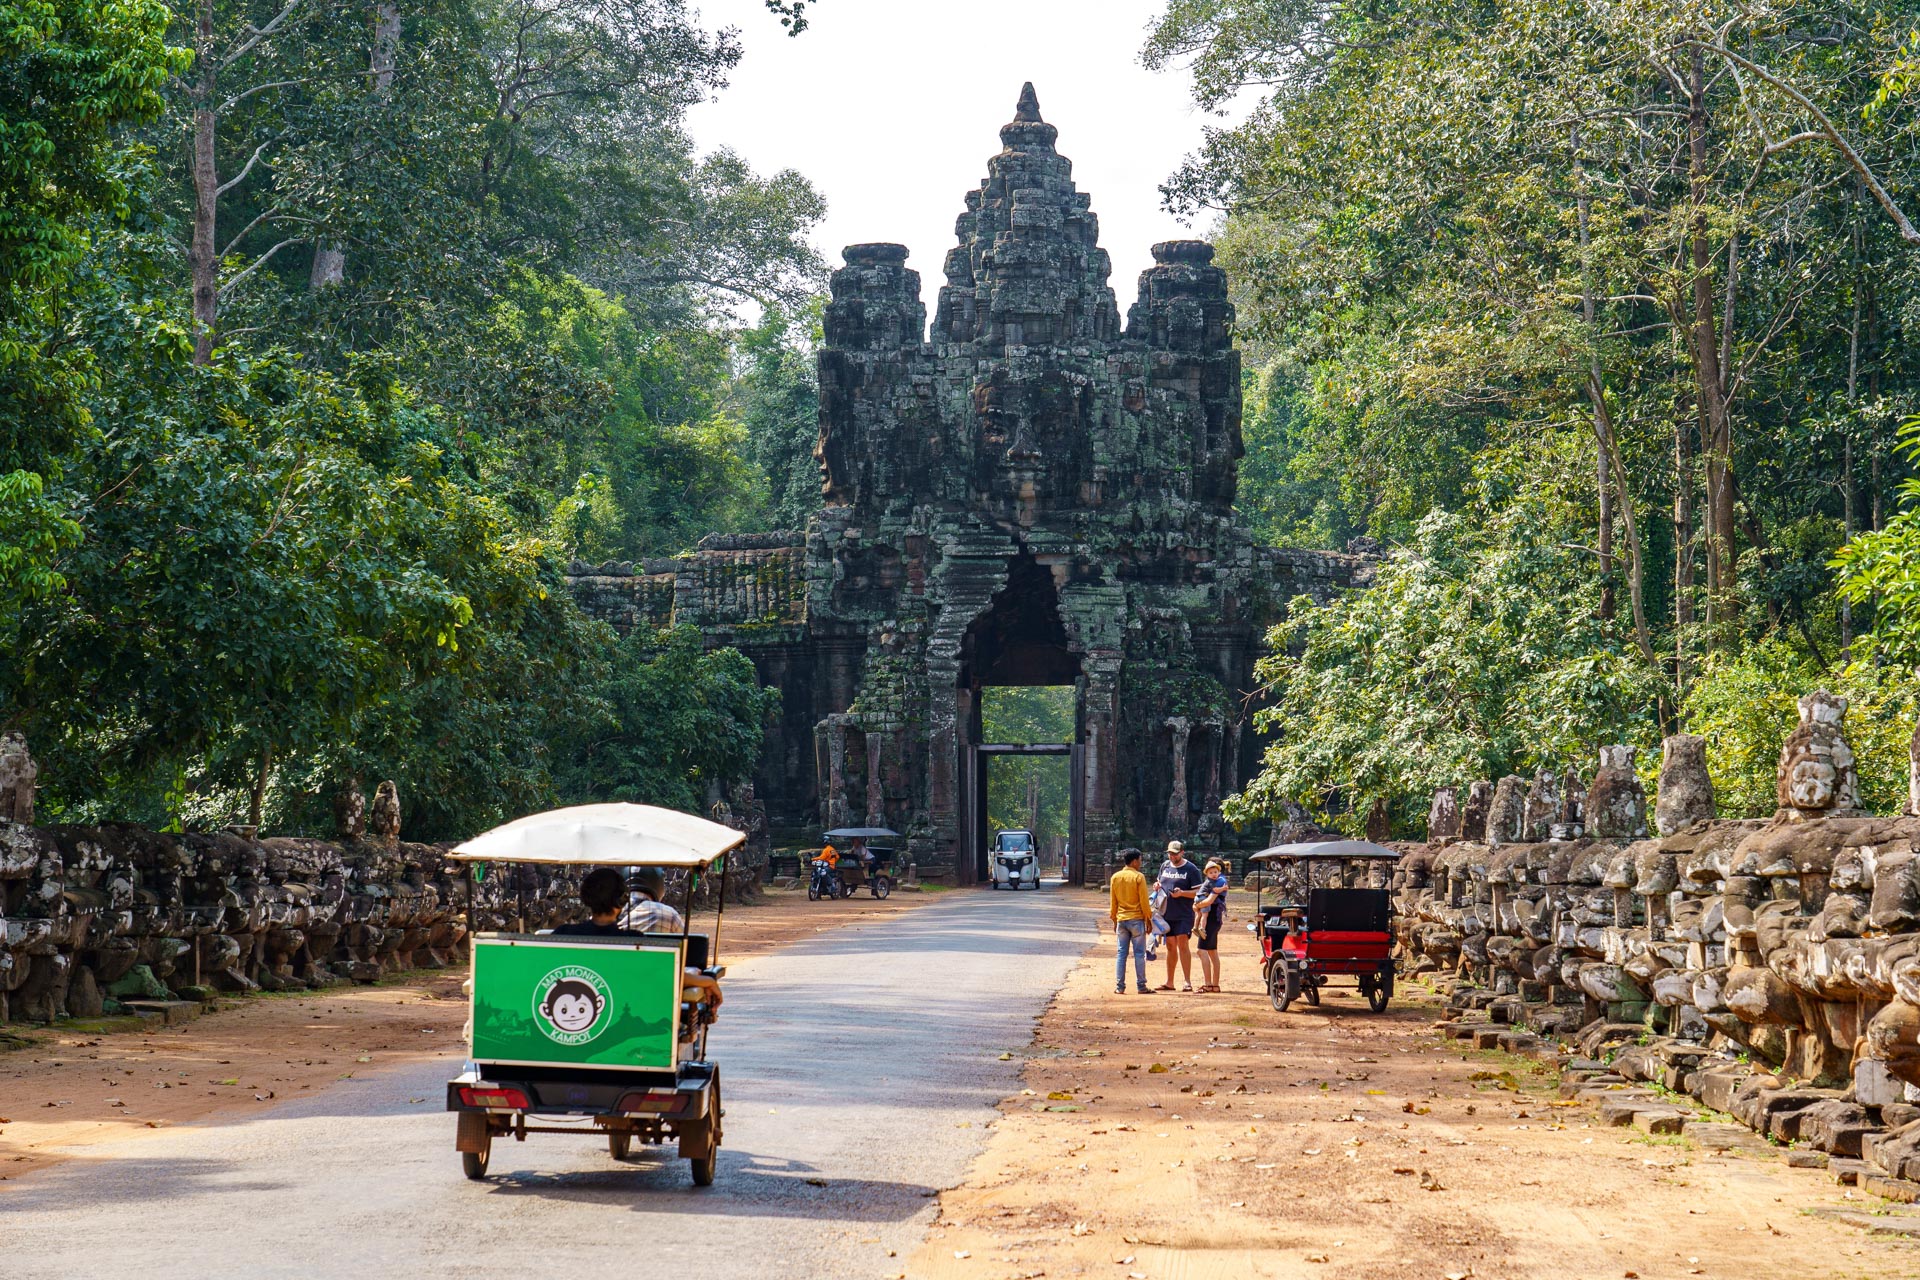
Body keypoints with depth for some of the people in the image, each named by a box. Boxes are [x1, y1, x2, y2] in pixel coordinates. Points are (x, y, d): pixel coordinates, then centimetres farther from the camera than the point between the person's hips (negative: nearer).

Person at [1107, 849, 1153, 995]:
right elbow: (1144, 902, -8)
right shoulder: (1139, 877, -9)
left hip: (1121, 920, 4)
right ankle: (1141, 986, 1)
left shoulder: (1115, 877, 5)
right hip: (1137, 919, -4)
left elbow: (1113, 902, 10)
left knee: (1121, 954, 6)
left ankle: (1119, 987, 3)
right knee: (1139, 954, 0)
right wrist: (1149, 919, 1)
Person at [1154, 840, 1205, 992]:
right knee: (1170, 946, 11)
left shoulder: (1191, 869, -5)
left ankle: (1187, 981, -14)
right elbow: (1160, 884, 24)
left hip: (1184, 915, -6)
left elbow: (1198, 892, -8)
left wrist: (1182, 893, -23)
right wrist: (1157, 887, 0)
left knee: (1183, 944, -14)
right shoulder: (1165, 866, 13)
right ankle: (1169, 982, 16)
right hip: (1166, 914, 6)